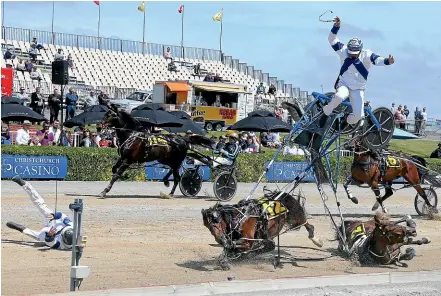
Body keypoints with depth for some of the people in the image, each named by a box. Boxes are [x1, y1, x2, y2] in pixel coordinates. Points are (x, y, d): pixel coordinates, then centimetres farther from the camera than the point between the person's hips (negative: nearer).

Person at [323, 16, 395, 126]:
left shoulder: (366, 55, -15)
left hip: (358, 89, 1)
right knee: (340, 96, -37)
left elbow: (377, 60, -30)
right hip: (344, 83, -1)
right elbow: (332, 40, -15)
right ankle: (327, 111, -8)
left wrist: (387, 61, -52)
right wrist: (336, 26, -30)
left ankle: (350, 122, 29)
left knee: (358, 115, -8)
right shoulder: (343, 51, -11)